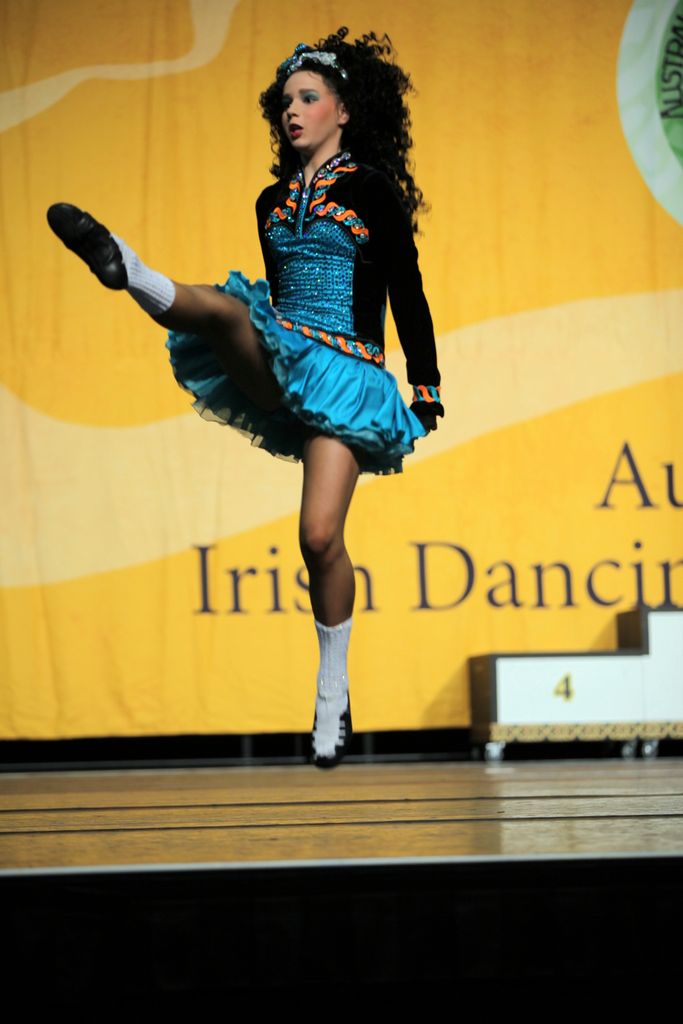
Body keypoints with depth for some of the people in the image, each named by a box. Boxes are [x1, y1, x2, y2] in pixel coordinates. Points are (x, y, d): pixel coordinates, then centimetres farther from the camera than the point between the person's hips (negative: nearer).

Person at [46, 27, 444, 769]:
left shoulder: (374, 191, 2)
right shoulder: (273, 201, 16)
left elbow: (408, 297, 1)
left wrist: (426, 397, -2)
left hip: (347, 370, -4)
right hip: (275, 365, 4)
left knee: (320, 535, -12)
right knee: (225, 305, -30)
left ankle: (333, 693, 1)